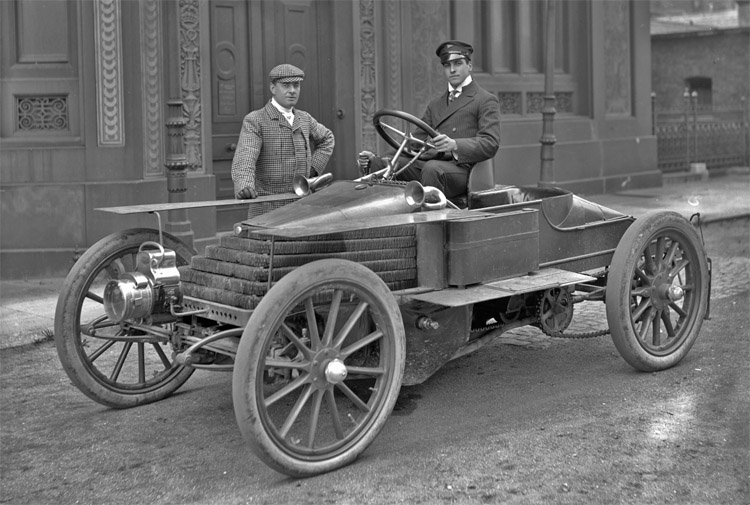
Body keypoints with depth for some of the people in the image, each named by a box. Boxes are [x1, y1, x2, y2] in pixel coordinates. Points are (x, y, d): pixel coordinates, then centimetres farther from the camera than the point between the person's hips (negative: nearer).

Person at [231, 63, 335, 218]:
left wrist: (313, 168, 14)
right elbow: (244, 158, -22)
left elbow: (327, 139, 31)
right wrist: (244, 186, -43)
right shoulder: (254, 121, -6)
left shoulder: (304, 119, 13)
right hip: (267, 211, -5)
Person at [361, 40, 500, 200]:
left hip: (461, 167, -6)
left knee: (432, 168, -39)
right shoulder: (436, 104, 29)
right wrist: (378, 158, 8)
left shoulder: (486, 100, 7)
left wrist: (455, 145, -26)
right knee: (379, 164, -17)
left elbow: (490, 144, -7)